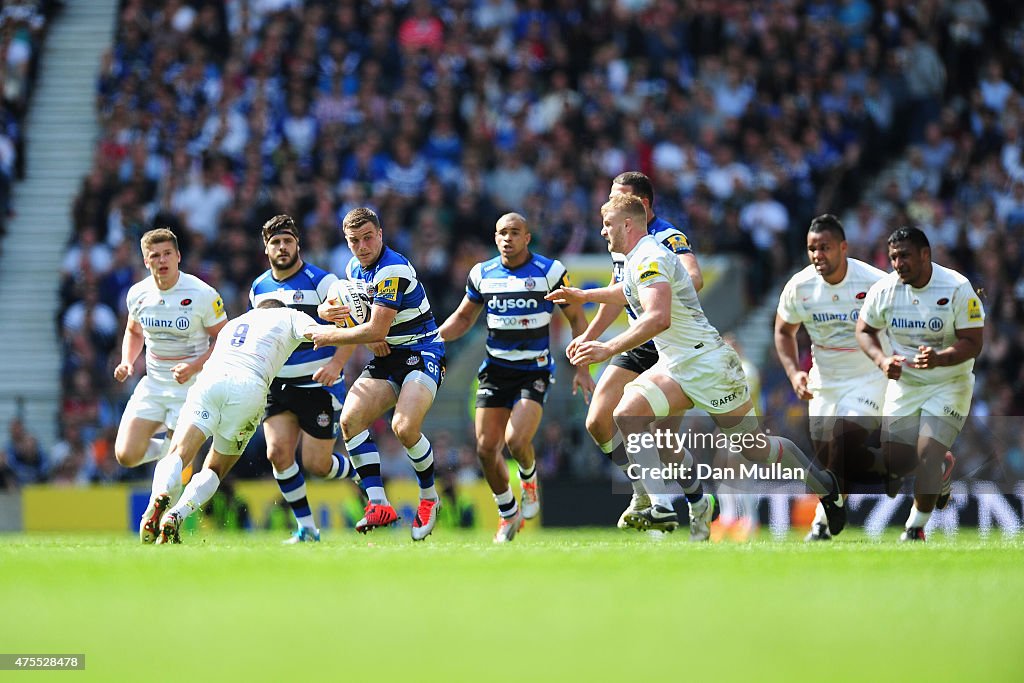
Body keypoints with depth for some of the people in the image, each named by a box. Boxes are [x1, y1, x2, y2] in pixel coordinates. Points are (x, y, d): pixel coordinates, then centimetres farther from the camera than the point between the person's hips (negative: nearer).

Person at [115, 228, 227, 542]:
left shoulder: (202, 295, -14)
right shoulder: (138, 294, 0)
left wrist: (194, 366, -20)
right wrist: (127, 362, 1)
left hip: (192, 388, -4)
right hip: (152, 385, 4)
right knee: (126, 455, -8)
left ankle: (156, 516, 21)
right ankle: (168, 448, 23)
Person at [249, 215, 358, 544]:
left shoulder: (321, 281, -9)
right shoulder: (259, 288, 8)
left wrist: (336, 364, -26)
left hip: (319, 385, -5)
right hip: (279, 386, 5)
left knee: (315, 465, -6)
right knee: (278, 453, -12)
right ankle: (306, 528, 0)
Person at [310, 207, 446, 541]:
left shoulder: (393, 270, -21)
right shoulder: (355, 268, 7)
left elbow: (376, 331, -24)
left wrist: (330, 336, -13)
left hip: (422, 354, -8)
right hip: (386, 359, 8)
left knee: (404, 426, -28)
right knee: (350, 419, -15)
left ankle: (429, 497, -2)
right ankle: (378, 504, -16)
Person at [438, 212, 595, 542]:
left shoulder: (550, 271, -6)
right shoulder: (482, 274, 4)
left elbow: (577, 319, 1)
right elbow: (463, 317, 19)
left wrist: (582, 369, -3)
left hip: (535, 370, -4)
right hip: (495, 369, 4)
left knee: (516, 440, -22)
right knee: (486, 448, -4)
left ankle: (529, 480, 14)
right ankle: (508, 514, 17)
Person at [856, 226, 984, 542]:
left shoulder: (957, 288, -18)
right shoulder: (883, 290, -8)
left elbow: (972, 344, -18)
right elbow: (864, 330, 7)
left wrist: (939, 359, -36)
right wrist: (882, 360, -13)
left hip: (949, 384, -4)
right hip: (903, 384, 4)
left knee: (927, 455, -15)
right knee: (896, 461, 2)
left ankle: (915, 529, 4)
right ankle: (943, 466, 36)